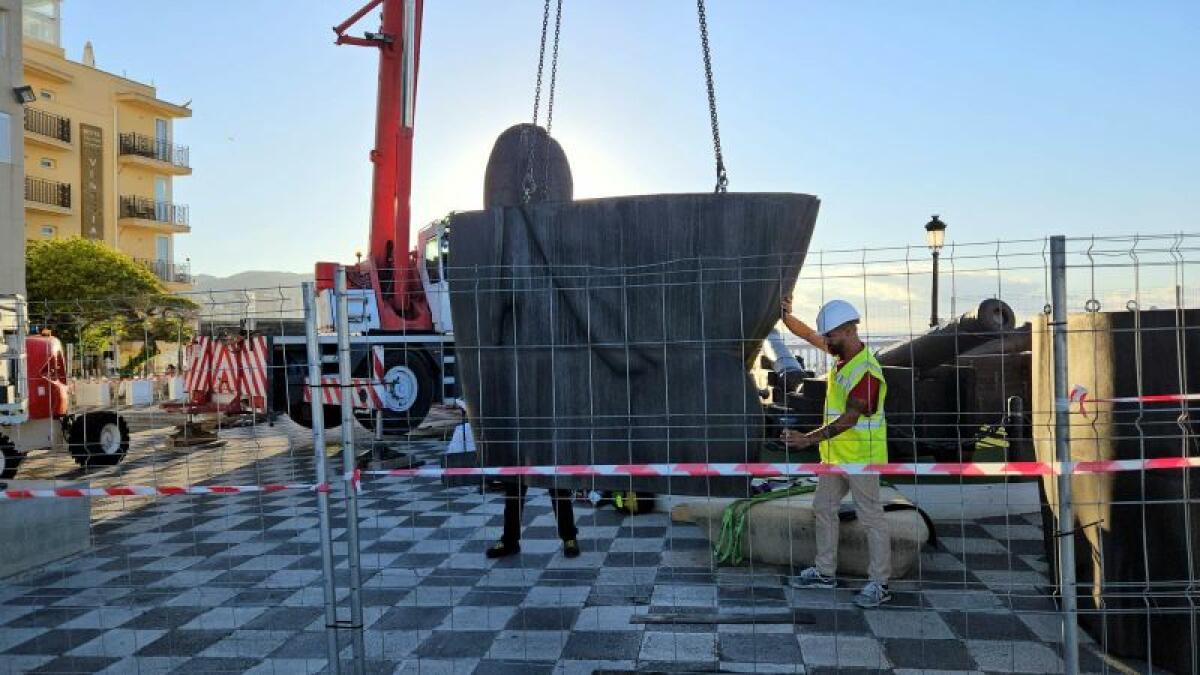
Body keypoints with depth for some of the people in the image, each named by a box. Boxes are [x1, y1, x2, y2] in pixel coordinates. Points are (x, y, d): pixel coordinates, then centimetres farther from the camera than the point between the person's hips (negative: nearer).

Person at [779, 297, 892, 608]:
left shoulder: (867, 372, -24)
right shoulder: (843, 353, 3)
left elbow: (848, 420, -29)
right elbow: (809, 335, 16)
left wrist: (809, 438, -35)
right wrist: (787, 317, -1)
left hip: (861, 456, -10)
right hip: (835, 454, 10)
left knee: (871, 517, 1)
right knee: (823, 509, 16)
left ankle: (880, 584, 12)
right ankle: (824, 572, 29)